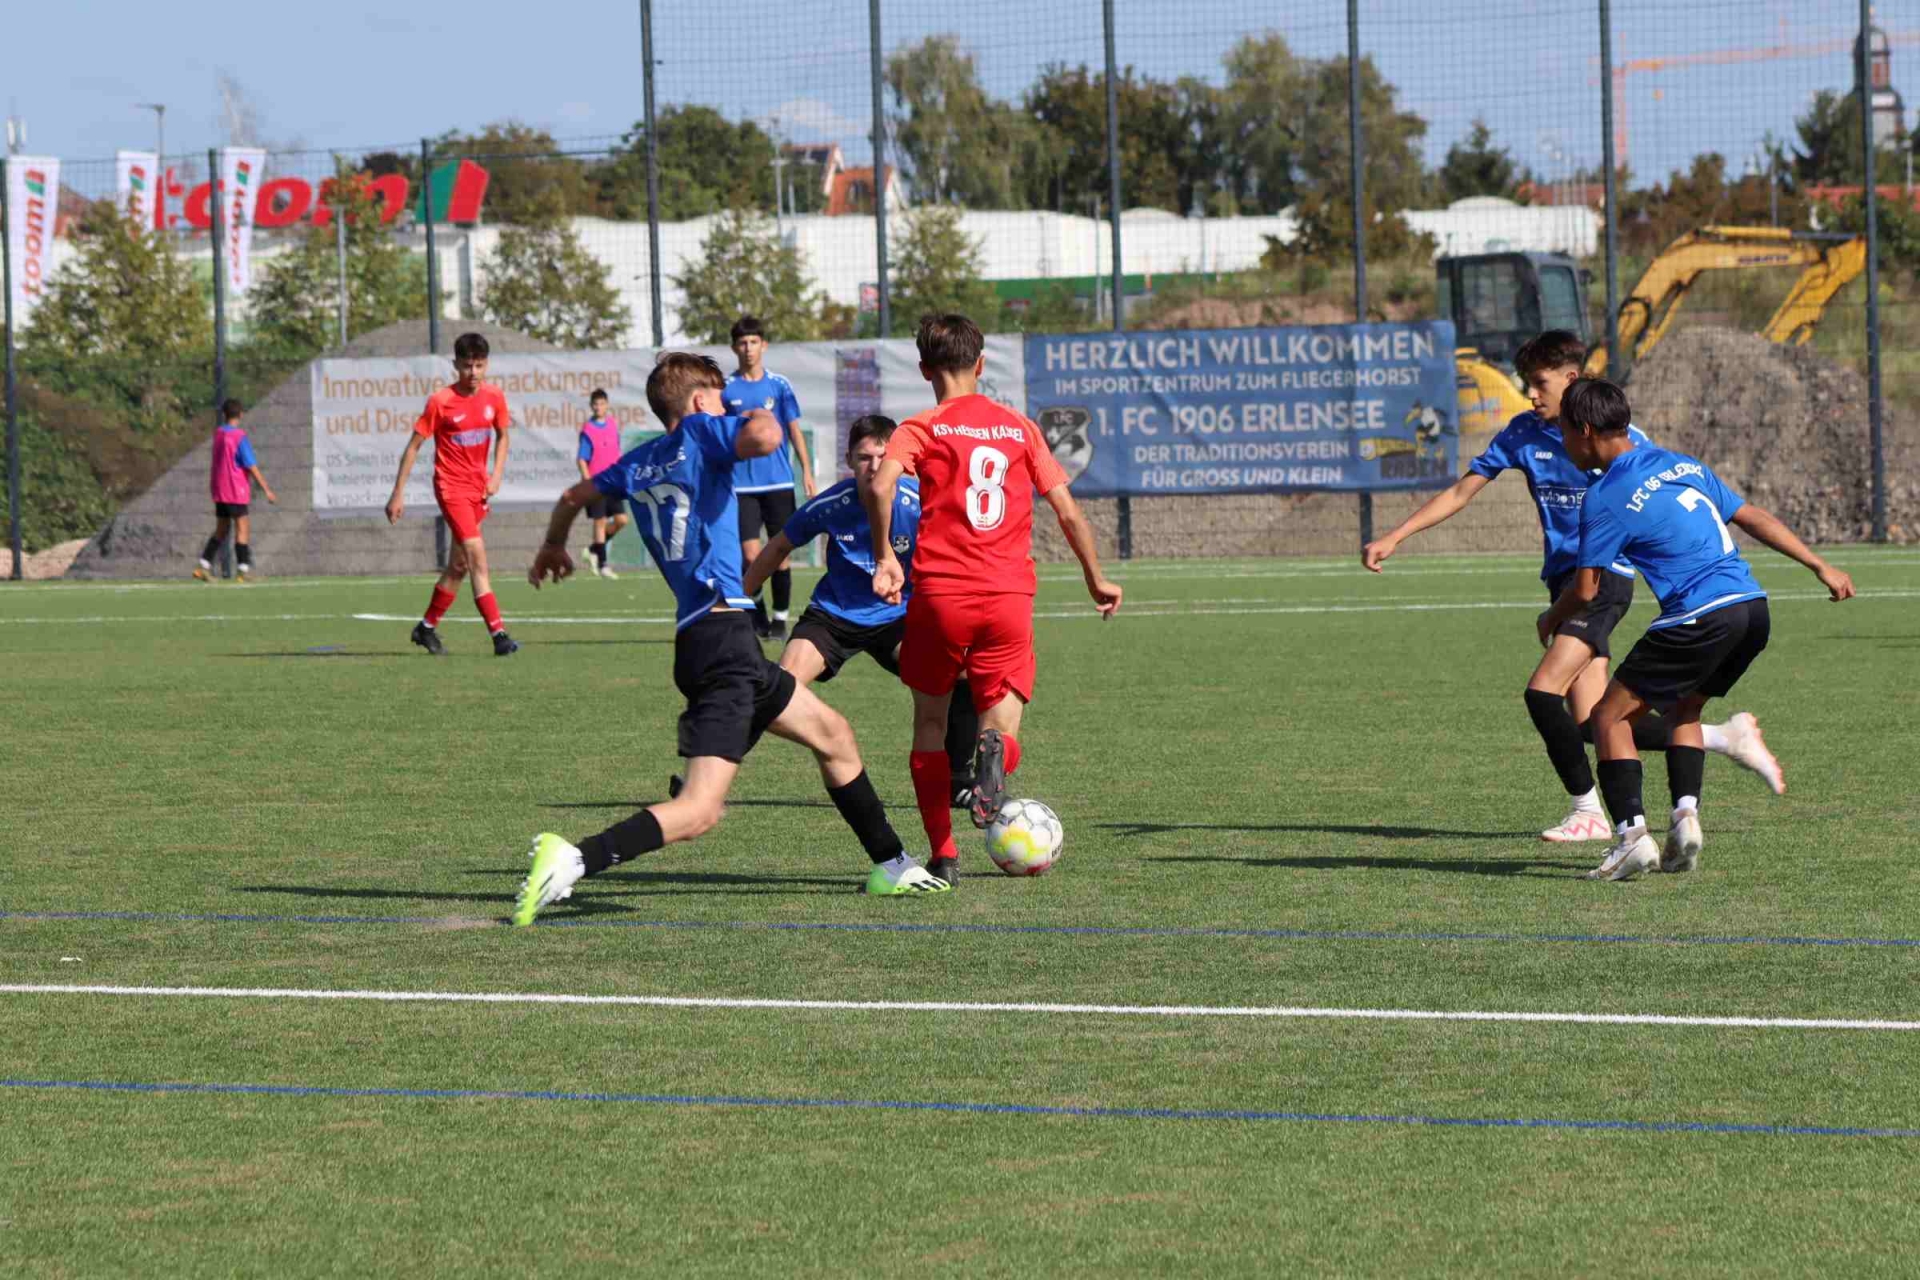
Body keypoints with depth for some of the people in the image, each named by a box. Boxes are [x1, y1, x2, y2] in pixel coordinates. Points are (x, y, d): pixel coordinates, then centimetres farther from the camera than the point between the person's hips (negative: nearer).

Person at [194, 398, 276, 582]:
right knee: (242, 530, -2)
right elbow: (251, 466, -16)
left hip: (219, 490, 7)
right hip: (236, 491, -7)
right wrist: (266, 489, -12)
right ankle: (243, 569, -6)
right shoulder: (240, 437, -14)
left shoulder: (218, 434, 7)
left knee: (221, 530, 14)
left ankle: (204, 566, 8)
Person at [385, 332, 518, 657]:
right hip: (451, 486, -6)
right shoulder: (440, 401, -13)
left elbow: (502, 436, 17)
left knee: (459, 565, 13)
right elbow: (414, 446, -8)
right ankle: (499, 634, -23)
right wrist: (398, 494, -8)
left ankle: (427, 628, 30)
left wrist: (496, 475, 2)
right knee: (477, 557, -18)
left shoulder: (493, 397, 0)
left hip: (478, 488, 6)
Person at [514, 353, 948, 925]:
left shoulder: (637, 463, 16)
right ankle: (574, 861, -31)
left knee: (833, 734, 25)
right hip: (722, 635, -9)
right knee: (700, 809, -18)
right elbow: (762, 438, -24)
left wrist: (553, 546, 53)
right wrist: (763, 416, 0)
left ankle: (890, 866, 35)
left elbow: (573, 497, 33)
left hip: (696, 640, 9)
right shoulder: (701, 432, -3)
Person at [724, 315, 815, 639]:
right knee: (750, 554, -9)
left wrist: (807, 471, -3)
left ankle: (780, 618, 12)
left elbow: (795, 430, 5)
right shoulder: (726, 389, 4)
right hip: (742, 485, 0)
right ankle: (756, 610, 11)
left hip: (778, 482, 0)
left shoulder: (779, 385, 4)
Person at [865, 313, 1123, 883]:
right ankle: (994, 750, -29)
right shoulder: (1019, 428, 13)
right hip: (1010, 598, 1)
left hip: (939, 594, -1)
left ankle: (942, 854, 9)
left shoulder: (922, 429, 4)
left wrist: (885, 556, -10)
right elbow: (1068, 512, 13)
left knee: (930, 722, 16)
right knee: (999, 721, 10)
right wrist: (1097, 580, 24)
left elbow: (880, 485, -17)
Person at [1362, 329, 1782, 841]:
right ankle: (1724, 737, 14)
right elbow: (1460, 493, 9)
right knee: (1593, 724, -1)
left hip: (1606, 576, -6)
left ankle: (1587, 810, -4)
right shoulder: (1523, 433, 7)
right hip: (1564, 580, 6)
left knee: (1543, 692, -20)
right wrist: (1392, 539, 2)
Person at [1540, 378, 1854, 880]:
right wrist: (1820, 566, 26)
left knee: (1611, 716, 4)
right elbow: (1753, 517, 21)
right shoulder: (1683, 465, 18)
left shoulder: (1605, 498, -4)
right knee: (1681, 708, 27)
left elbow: (1586, 590, -1)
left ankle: (1632, 836, -9)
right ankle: (1685, 817, 8)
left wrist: (1551, 620, 20)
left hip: (1699, 620, -8)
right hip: (1753, 609, 8)